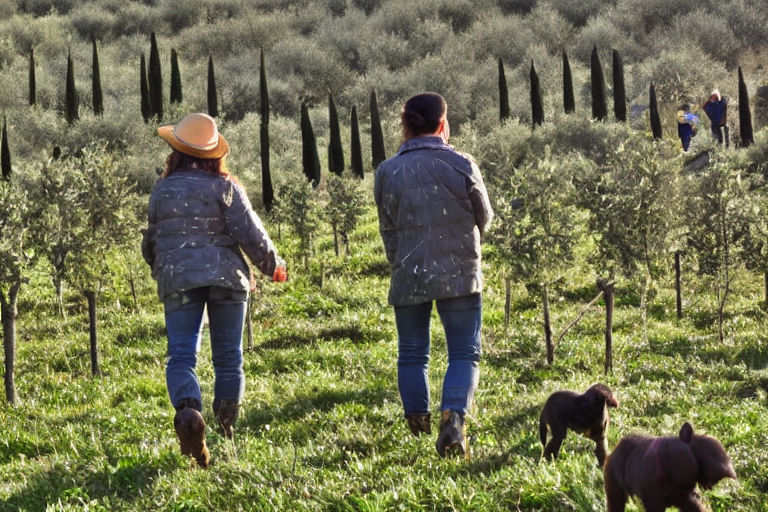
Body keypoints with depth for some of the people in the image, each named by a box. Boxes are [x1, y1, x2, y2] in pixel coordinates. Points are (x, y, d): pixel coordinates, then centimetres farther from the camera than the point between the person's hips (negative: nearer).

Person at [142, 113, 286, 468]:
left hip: (178, 279, 0)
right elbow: (251, 233, -4)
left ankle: (188, 411, -31)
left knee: (181, 355, -4)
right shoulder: (225, 187, -1)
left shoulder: (162, 190, 6)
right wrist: (273, 266, 11)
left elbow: (150, 242, 17)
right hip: (226, 278, 0)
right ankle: (227, 429, 11)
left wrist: (159, 271, 36)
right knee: (228, 357, 10)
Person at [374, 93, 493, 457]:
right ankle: (452, 418, -19)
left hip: (408, 278, 2)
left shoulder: (388, 172, -1)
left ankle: (418, 429, 18)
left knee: (412, 355, 14)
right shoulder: (461, 166, -6)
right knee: (464, 353, 2)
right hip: (459, 276, -2)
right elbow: (483, 218, 7)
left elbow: (388, 230, 8)